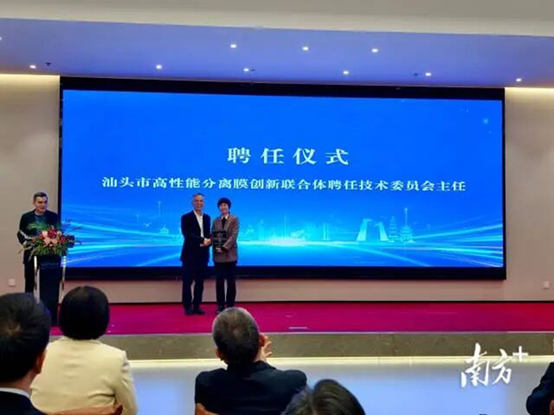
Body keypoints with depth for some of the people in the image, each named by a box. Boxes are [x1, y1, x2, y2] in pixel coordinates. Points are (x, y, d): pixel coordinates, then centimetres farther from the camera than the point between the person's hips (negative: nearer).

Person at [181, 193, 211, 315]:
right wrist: (202, 240, -20)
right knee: (187, 281, 0)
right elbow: (187, 234, -13)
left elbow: (208, 234, 14)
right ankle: (187, 306, 7)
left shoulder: (207, 217, 15)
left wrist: (208, 241, -9)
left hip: (203, 254, 5)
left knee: (200, 282, 7)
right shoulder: (186, 217, -2)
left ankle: (197, 306, 14)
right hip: (190, 254, -5)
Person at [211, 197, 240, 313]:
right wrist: (216, 247, -10)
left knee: (231, 281, 1)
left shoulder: (234, 219, 0)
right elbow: (213, 235, 8)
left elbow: (234, 235, -9)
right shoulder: (216, 221, 12)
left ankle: (230, 306, 8)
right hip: (218, 255, 3)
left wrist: (224, 248, -16)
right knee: (219, 280, 3)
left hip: (230, 254, -3)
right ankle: (220, 306, 9)